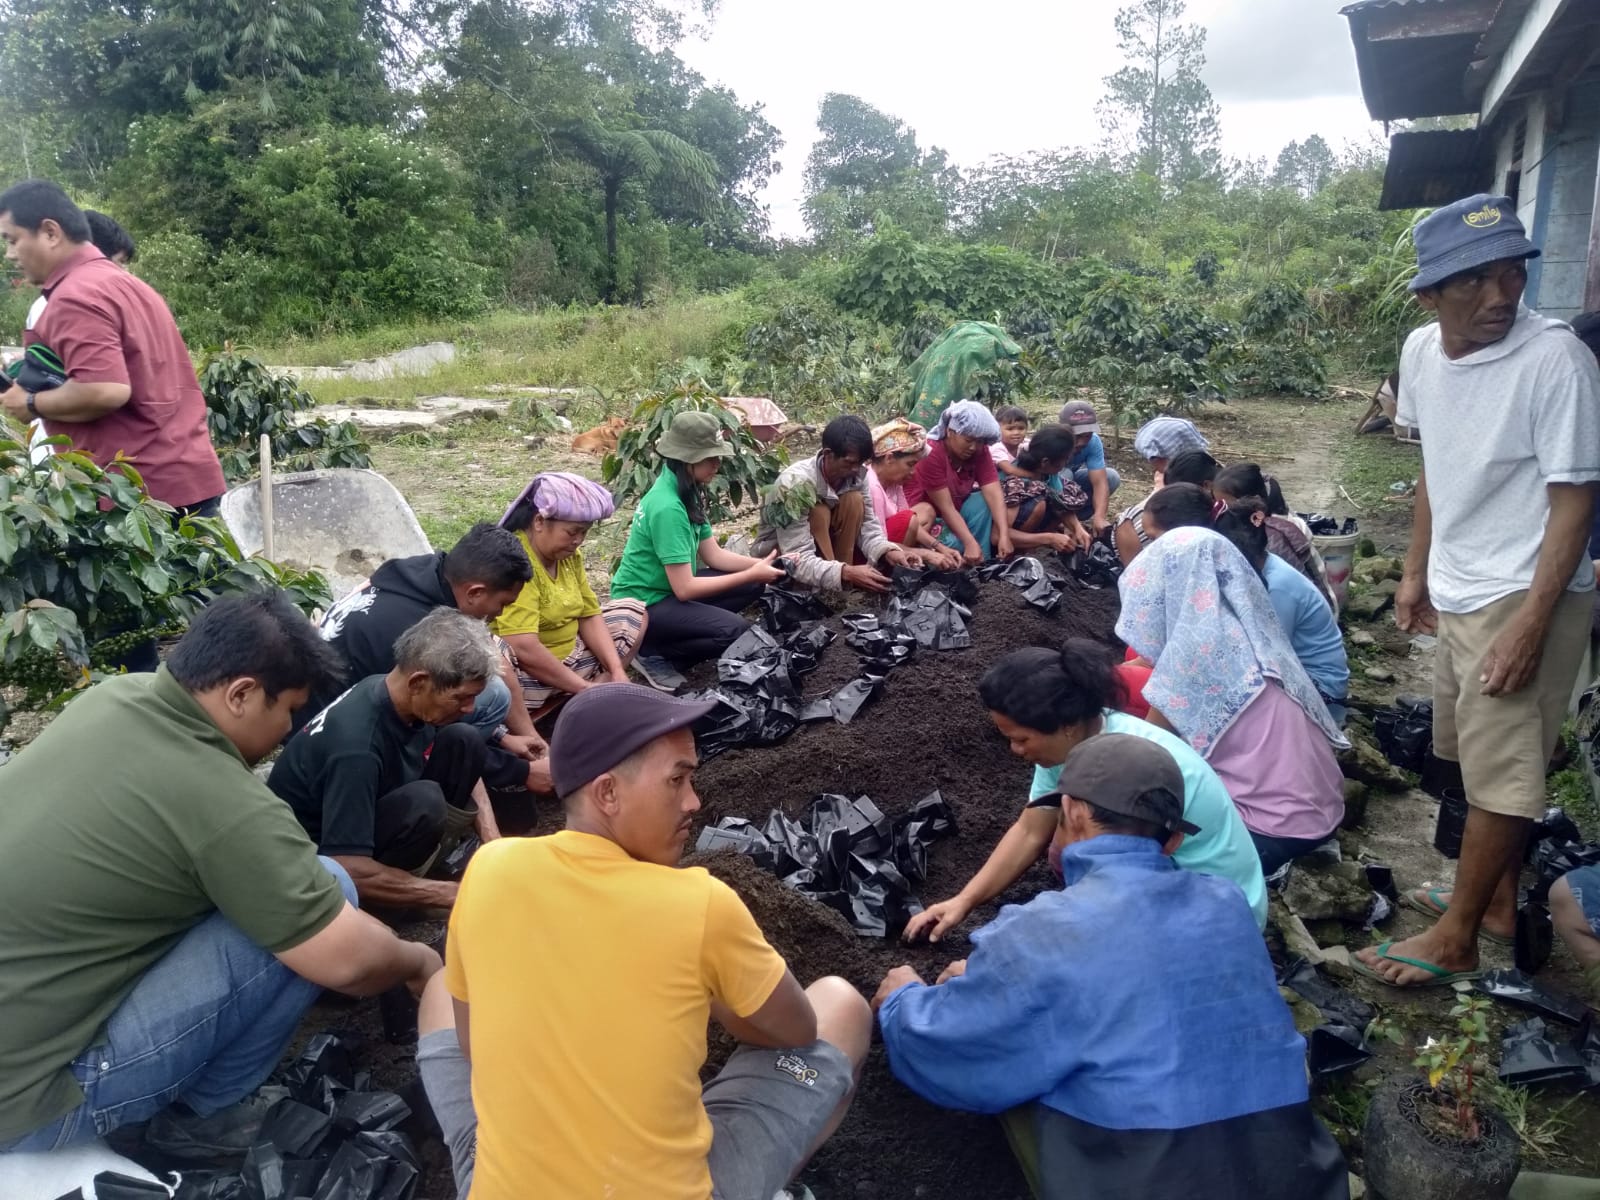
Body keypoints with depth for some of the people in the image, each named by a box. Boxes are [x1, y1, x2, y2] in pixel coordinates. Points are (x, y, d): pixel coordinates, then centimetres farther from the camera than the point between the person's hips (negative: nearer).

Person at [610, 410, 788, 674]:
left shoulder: (687, 493, 2)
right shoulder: (667, 507, -27)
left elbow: (714, 555, 7)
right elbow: (684, 588, -26)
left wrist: (761, 565, -9)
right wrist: (751, 574, -21)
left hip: (668, 589, 9)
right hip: (643, 606, -9)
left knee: (753, 587, 3)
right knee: (736, 631, -24)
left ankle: (678, 636, 5)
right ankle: (651, 651, -6)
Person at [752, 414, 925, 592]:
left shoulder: (857, 474, -14)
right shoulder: (796, 483, -32)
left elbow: (868, 527, -9)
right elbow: (799, 560, -36)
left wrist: (888, 552, -30)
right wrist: (847, 573, -48)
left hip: (823, 544, 6)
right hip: (780, 554, -5)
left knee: (854, 501, -19)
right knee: (819, 512, -31)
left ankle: (843, 585, -15)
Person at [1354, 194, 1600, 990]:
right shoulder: (1422, 351, 0)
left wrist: (1530, 624, -22)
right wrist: (1416, 573, 15)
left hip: (1522, 595, -7)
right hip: (1458, 592, 7)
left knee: (1500, 772, 2)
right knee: (1478, 757, 19)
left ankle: (1454, 941, 15)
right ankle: (1498, 901, 37)